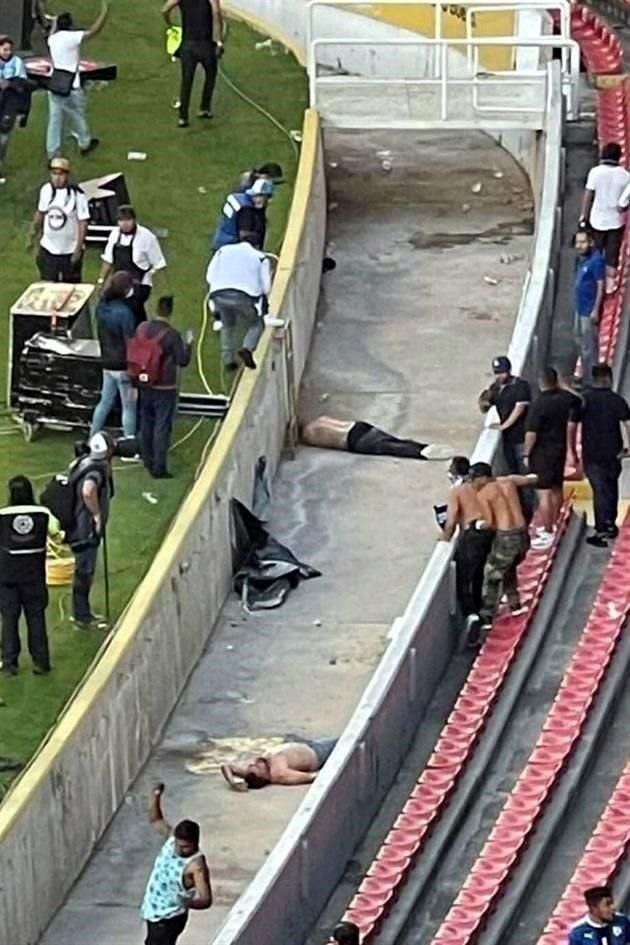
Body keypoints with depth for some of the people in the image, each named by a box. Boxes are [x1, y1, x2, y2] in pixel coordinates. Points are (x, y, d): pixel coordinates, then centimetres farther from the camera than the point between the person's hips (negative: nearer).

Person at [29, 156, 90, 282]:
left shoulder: (77, 195, -17)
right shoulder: (46, 190, -4)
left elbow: (83, 223, -13)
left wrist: (78, 249, -15)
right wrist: (32, 237, 16)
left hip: (70, 251, -3)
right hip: (48, 248, 3)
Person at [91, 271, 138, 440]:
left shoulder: (102, 307, -1)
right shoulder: (124, 312, -23)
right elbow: (130, 344, -19)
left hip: (107, 364, 7)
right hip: (123, 367, -7)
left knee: (105, 402, 19)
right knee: (129, 407, 6)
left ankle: (92, 439, 25)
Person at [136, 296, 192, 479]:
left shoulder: (142, 328, -5)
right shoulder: (172, 335, -22)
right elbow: (183, 360, -13)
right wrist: (188, 344, 2)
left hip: (145, 386, 6)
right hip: (165, 388, -6)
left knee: (146, 422, 20)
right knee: (162, 427, 1)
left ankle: (148, 460, 34)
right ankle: (159, 467, 2)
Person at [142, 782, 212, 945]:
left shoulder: (196, 865, -27)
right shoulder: (172, 838, -7)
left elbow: (206, 899, -29)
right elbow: (156, 821, 9)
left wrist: (190, 903, -49)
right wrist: (156, 797, -9)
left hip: (169, 918, -9)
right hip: (153, 911, 9)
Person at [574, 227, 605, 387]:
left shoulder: (596, 260, -20)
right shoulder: (582, 259, 7)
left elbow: (601, 286, -20)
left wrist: (596, 310, -21)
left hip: (589, 310, -10)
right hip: (580, 308, 10)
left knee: (588, 346, -3)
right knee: (580, 341, 19)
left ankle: (588, 381, 5)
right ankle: (585, 375, 32)